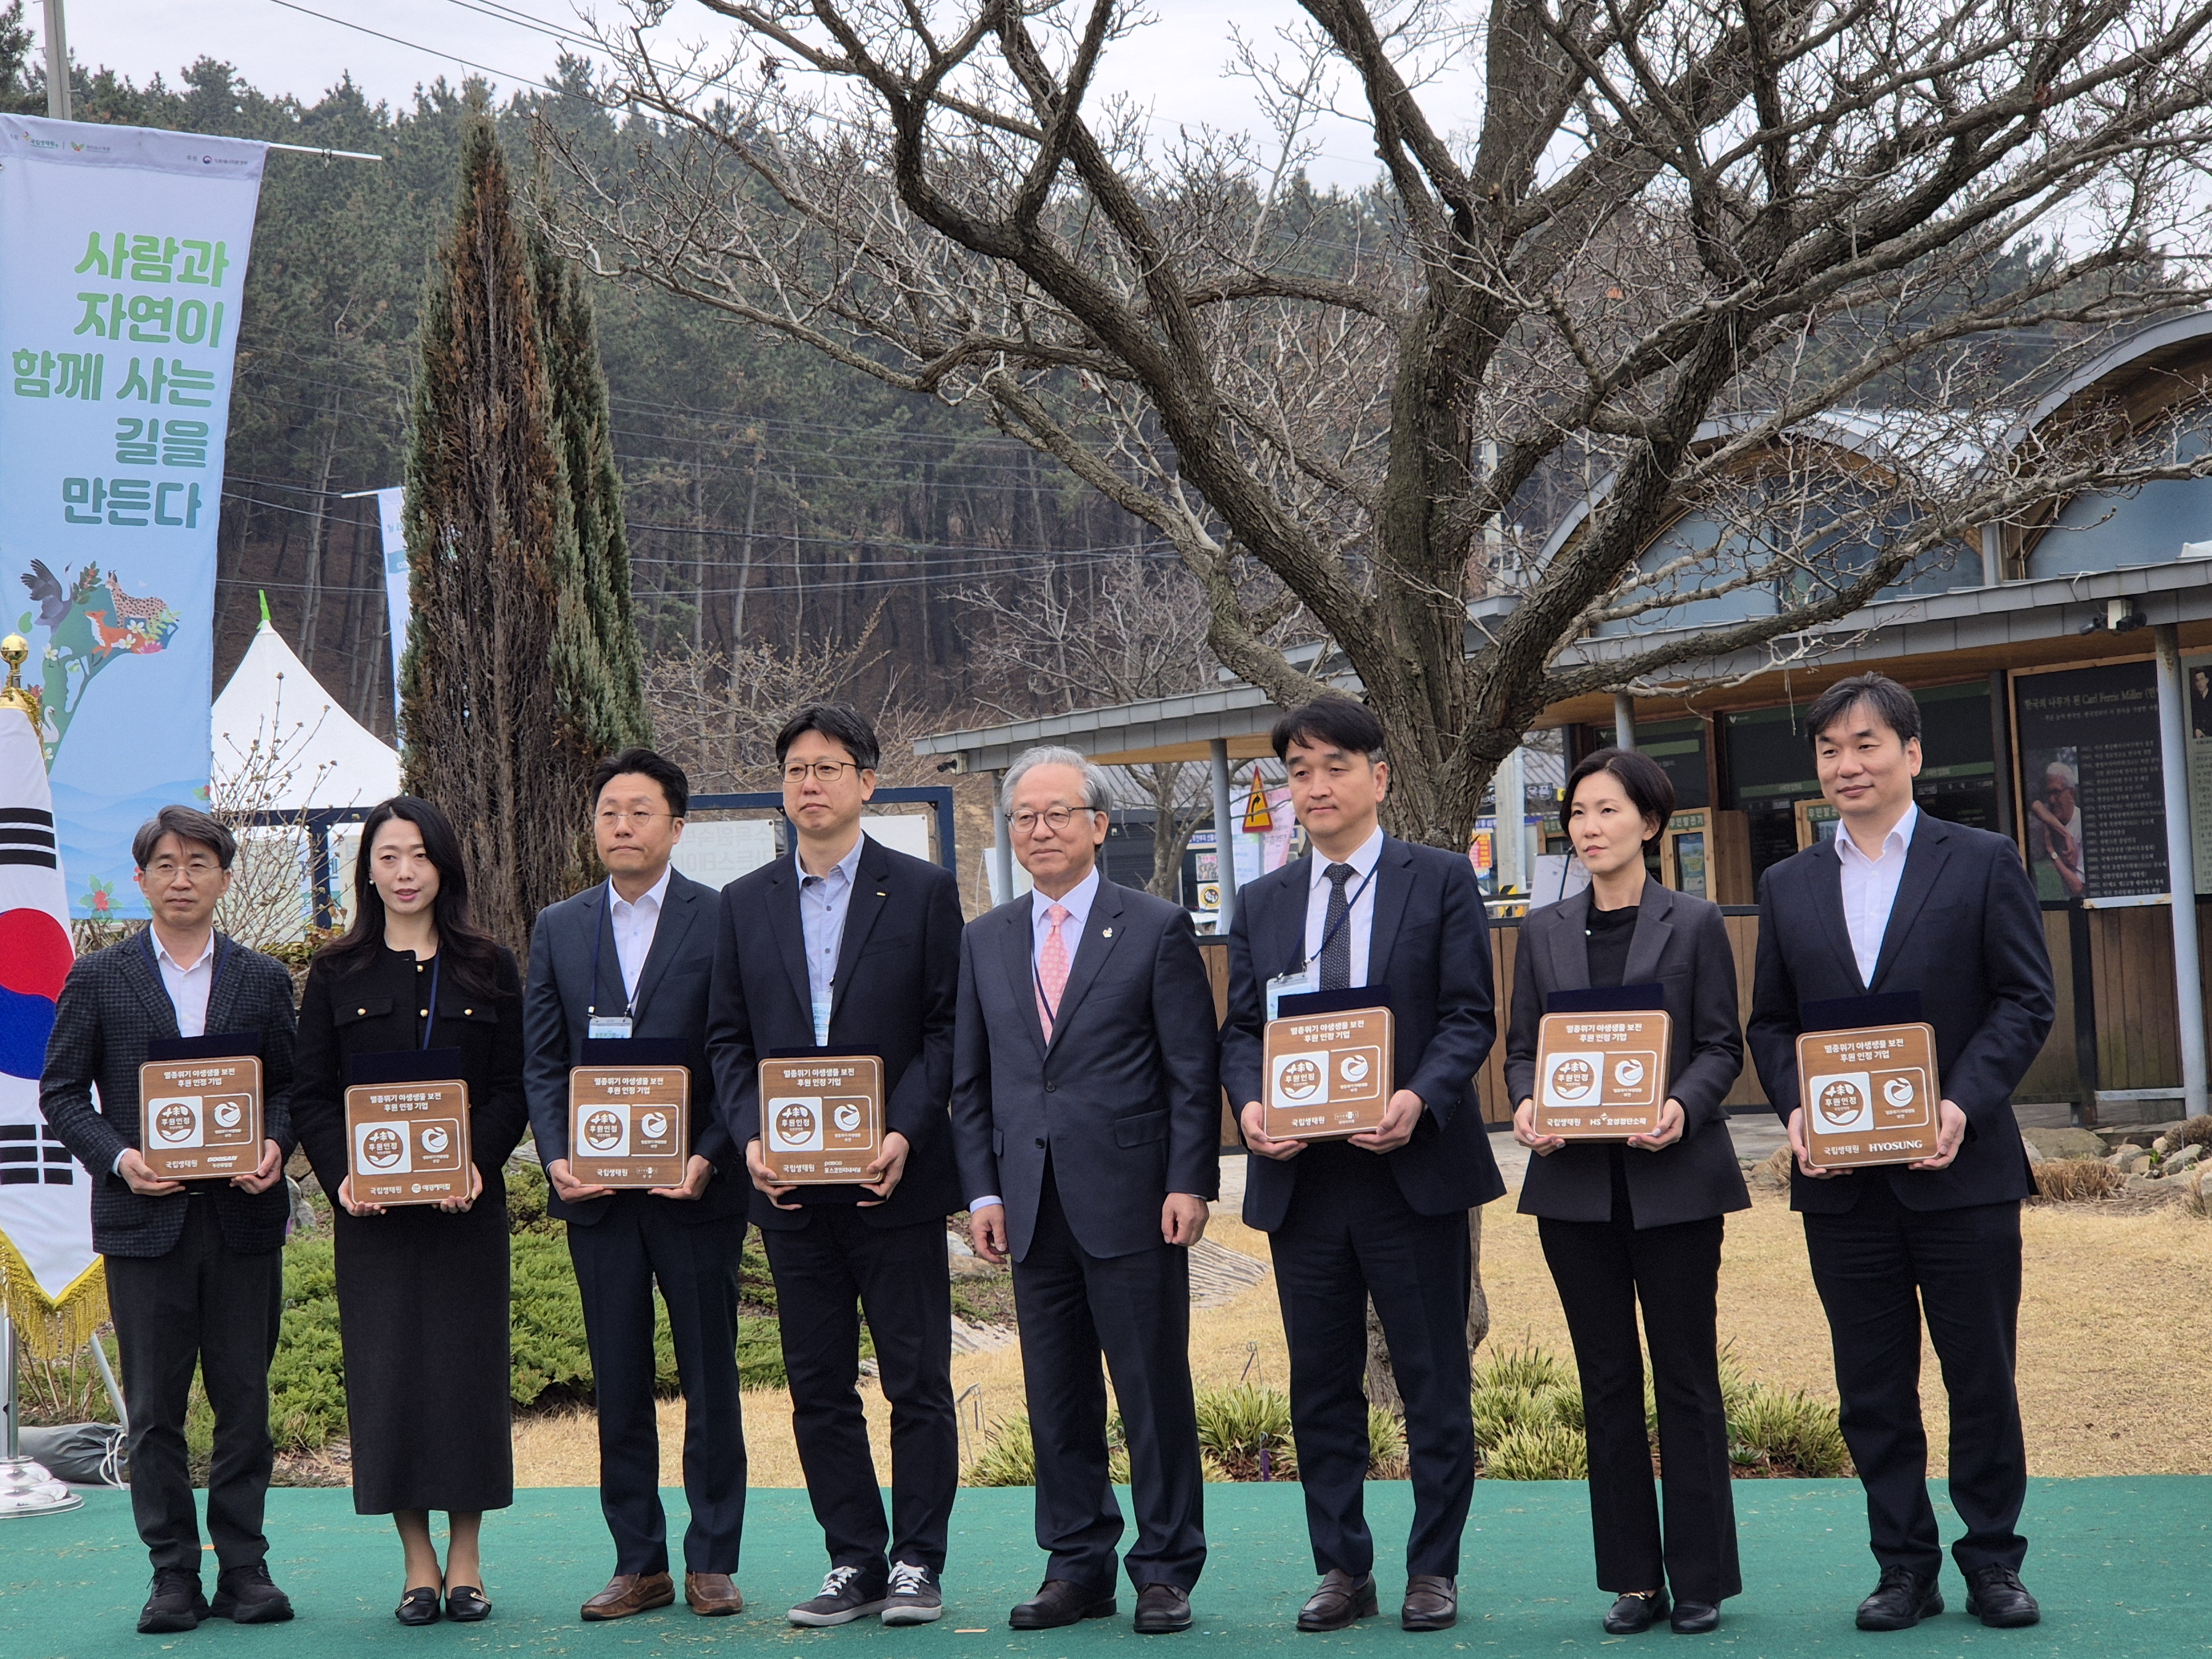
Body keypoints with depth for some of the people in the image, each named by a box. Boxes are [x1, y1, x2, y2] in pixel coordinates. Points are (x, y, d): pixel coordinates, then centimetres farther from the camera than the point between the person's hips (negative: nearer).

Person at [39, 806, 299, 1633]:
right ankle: (174, 1573, 7)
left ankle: (244, 1566, 10)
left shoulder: (265, 980, 11)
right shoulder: (98, 978, 6)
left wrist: (275, 1145, -9)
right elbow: (61, 1092, 5)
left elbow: (289, 1084, 11)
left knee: (245, 1400, 3)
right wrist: (118, 1157, -10)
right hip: (144, 1217, -1)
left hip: (242, 1216, 1)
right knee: (154, 1408, 1)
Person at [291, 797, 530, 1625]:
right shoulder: (338, 974, 6)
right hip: (371, 1207, 0)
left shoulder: (489, 969, 6)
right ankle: (418, 1564, 6)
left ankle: (465, 1561, 8)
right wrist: (341, 1175, -12)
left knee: (468, 1363, 0)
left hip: (467, 1204, 0)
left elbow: (512, 1089, 2)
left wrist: (476, 1161, -15)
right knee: (388, 1369, -1)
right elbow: (311, 1095, 4)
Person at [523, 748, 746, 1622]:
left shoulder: (723, 920, 0)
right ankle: (638, 1564, 13)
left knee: (710, 1378, 3)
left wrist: (710, 1158, -14)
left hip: (695, 1188, -3)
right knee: (618, 1384, 7)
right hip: (596, 1190, 3)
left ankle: (711, 1561, 11)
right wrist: (555, 1157, -5)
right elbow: (541, 1062, 10)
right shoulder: (558, 928, 11)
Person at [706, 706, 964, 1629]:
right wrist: (752, 1137, -5)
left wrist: (905, 1134, -14)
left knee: (917, 1380, 0)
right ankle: (854, 1562, 14)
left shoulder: (924, 892, 1)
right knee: (817, 1386, 6)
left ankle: (917, 1563, 8)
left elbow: (949, 1029, -2)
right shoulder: (745, 903, 11)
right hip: (790, 1184, 3)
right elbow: (728, 1036, 10)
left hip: (896, 1177, -3)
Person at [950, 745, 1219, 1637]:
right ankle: (1077, 1566, 16)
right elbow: (970, 1079, 14)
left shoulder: (1157, 928, 1)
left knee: (1155, 1393, 0)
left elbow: (1193, 1069, -2)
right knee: (1056, 1398, 8)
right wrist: (983, 1189, 4)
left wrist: (1189, 1183, -9)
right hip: (1032, 1204, 4)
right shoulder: (986, 941, 13)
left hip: (1131, 1200, -4)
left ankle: (1166, 1570, 8)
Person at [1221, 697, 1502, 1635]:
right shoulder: (1262, 904, 13)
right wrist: (1249, 1102, -9)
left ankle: (1434, 1569, 11)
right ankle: (1342, 1568, 17)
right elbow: (1240, 1029, 12)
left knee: (1433, 1380, 2)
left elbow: (1470, 1017, -3)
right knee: (1321, 1384, 8)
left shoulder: (1442, 882, 2)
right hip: (1299, 1173, 4)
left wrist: (1419, 1100, -20)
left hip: (1412, 1167, -3)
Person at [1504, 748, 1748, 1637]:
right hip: (1575, 1180, 3)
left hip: (1674, 1176, -3)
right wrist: (1526, 1104, -11)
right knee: (1607, 1380, 6)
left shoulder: (1694, 924, 2)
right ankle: (1635, 1580, 12)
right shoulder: (1545, 931, 10)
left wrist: (1683, 1107, -19)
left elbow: (1722, 1046, 0)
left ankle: (1700, 1580, 7)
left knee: (1686, 1377, 0)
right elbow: (1522, 1047, 10)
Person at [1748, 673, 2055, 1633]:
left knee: (1982, 1374, 3)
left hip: (1960, 1167, -3)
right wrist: (1795, 1107, -6)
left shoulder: (1982, 864, 2)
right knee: (1872, 1384, 6)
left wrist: (1967, 1102, -16)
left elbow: (2027, 1001, -3)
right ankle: (1905, 1565, 14)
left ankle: (1993, 1561, 14)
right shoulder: (1789, 888, 12)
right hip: (1841, 1177, 3)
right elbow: (1769, 1023, 13)